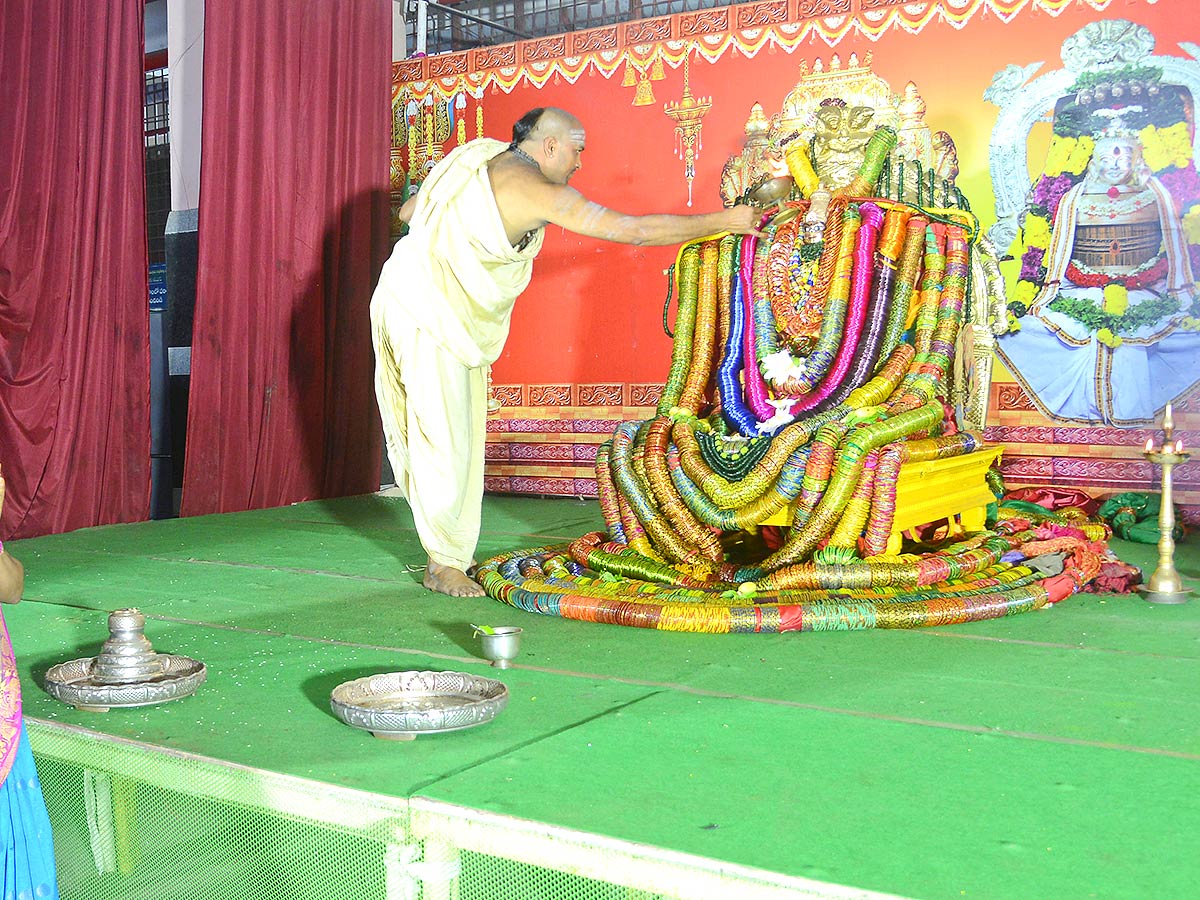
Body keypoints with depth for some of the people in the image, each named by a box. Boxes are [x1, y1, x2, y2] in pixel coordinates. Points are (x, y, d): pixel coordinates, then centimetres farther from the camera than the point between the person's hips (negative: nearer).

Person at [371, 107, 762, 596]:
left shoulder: (477, 154, 8)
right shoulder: (537, 191, -17)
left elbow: (407, 211, 15)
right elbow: (633, 229, -18)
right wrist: (721, 221, -11)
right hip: (428, 318, -10)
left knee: (441, 433, 14)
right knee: (445, 439, -3)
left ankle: (446, 551, 23)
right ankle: (445, 565, 8)